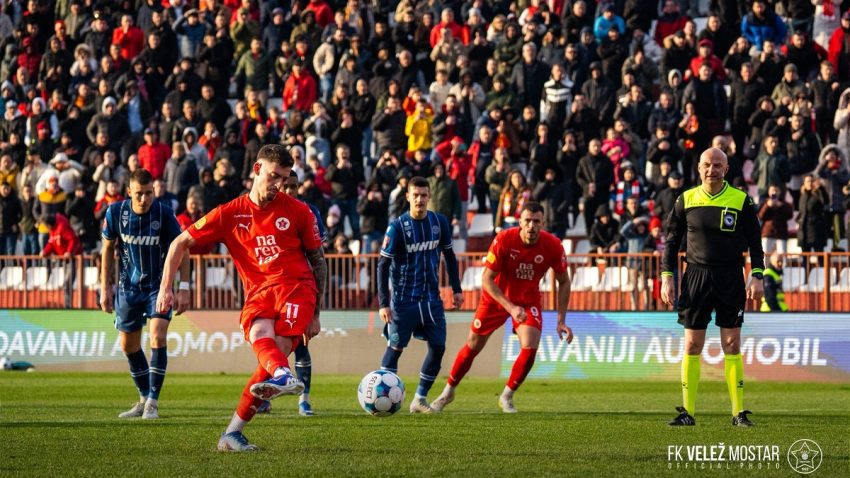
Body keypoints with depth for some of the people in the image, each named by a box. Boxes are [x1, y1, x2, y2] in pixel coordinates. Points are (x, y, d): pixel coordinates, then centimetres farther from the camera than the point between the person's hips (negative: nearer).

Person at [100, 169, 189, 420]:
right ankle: (144, 399, 27)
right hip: (128, 286, 3)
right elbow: (108, 250, 3)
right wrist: (105, 287, 1)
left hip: (158, 286, -3)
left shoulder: (164, 214, -17)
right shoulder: (115, 212, -11)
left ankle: (153, 401, -12)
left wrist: (184, 288, -12)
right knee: (128, 344, 9)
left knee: (158, 337, -19)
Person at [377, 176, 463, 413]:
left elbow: (449, 255, 15)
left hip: (431, 298, 4)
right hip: (403, 300, -4)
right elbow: (383, 265, -11)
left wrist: (456, 289, 11)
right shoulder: (397, 227, -12)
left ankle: (420, 399, 10)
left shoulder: (439, 222, 1)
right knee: (395, 347, -2)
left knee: (438, 347, 0)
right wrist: (383, 303, -16)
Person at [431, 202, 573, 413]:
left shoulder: (552, 246, -21)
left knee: (530, 348, -18)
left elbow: (563, 282, -6)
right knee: (473, 346, 8)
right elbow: (487, 279, -24)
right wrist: (510, 307, -34)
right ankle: (448, 392, 30)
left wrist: (561, 320, -11)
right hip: (496, 298, -1)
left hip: (528, 300, 1)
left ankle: (507, 396, 5)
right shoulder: (504, 240, -28)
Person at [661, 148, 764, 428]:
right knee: (692, 345, 1)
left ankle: (739, 413, 2)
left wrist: (756, 276, -5)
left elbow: (754, 242, 5)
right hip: (695, 276, 1)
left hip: (730, 279, -1)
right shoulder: (686, 200, 5)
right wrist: (667, 276, 2)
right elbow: (672, 240, 10)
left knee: (732, 344, -2)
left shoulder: (741, 201, 1)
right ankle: (688, 412, 5)